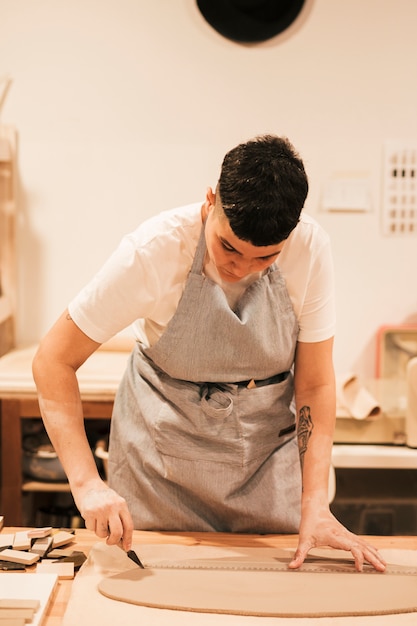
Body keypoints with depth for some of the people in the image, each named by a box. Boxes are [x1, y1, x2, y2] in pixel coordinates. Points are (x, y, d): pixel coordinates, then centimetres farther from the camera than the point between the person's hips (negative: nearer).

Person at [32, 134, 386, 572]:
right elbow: (54, 360, -21)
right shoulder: (154, 251, -27)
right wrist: (87, 482, -31)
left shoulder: (310, 249, -21)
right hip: (163, 438, -1)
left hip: (269, 438, 2)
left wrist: (315, 504, -20)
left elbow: (314, 384, -12)